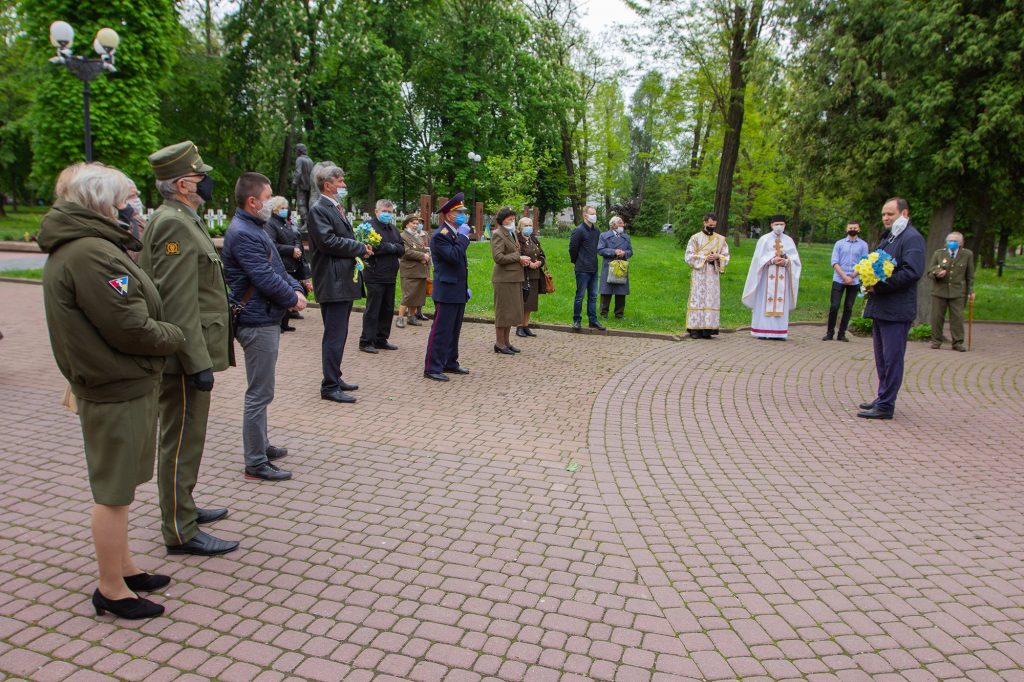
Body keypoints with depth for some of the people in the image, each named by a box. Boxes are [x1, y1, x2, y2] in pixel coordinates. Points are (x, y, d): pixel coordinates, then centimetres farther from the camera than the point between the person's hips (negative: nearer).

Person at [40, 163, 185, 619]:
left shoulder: (69, 248, 13)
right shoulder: (90, 253, -22)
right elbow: (130, 328, -23)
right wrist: (175, 336, -7)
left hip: (107, 384, 11)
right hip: (118, 390, -11)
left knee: (115, 487, 21)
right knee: (114, 491, 2)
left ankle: (122, 565, 36)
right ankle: (112, 590, 16)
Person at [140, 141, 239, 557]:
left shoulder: (182, 220, 14)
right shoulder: (175, 225, -18)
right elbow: (177, 303, -24)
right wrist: (197, 362, -24)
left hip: (185, 354, 10)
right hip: (183, 357, -10)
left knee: (183, 439, 20)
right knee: (182, 442, -1)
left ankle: (181, 508, 35)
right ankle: (181, 532, 10)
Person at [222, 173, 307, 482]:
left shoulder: (255, 228, 15)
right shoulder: (243, 234, -19)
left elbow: (277, 268, 16)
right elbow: (266, 279, -24)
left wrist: (297, 288, -2)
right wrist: (293, 299, -9)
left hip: (266, 319, 11)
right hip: (257, 322, -11)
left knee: (261, 390, 20)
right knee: (260, 394, -4)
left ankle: (260, 444, 34)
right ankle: (256, 463, 4)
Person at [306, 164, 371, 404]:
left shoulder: (337, 208, 19)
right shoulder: (318, 210, -11)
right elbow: (328, 241, -21)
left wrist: (360, 249, 2)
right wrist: (361, 248, -13)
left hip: (345, 280, 10)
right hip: (333, 283, -10)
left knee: (338, 334, 16)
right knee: (335, 336, -7)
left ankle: (334, 378, 26)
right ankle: (330, 387, -1)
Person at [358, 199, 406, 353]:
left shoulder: (393, 229, 18)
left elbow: (402, 248, 11)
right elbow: (371, 247, -21)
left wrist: (393, 247, -10)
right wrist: (391, 247, -10)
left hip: (390, 276, 8)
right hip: (375, 276, -8)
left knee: (387, 309, 12)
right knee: (372, 310, -4)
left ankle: (381, 339, 21)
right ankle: (366, 341, 3)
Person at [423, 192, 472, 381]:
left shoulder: (455, 234, 16)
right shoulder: (440, 235, -14)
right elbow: (453, 257, -28)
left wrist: (465, 287, 20)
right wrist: (463, 236, -18)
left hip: (458, 291, 9)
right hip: (447, 292, -9)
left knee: (454, 330, 15)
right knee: (441, 330, -6)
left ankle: (450, 363, 25)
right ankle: (432, 368, -1)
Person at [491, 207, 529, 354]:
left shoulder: (512, 233, 17)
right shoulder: (497, 234, -11)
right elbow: (498, 257, -19)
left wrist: (522, 259, 6)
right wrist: (518, 257, -15)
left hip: (515, 277, 9)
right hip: (504, 278, -9)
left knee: (512, 310, 12)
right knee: (503, 310, -2)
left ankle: (506, 341, 20)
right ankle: (499, 343, 6)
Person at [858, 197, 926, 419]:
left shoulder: (912, 238, -10)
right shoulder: (887, 238, 20)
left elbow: (912, 272, -21)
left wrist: (880, 286, -19)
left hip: (897, 310, -9)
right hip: (880, 307, 10)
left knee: (892, 359, -5)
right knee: (882, 358, 16)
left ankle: (885, 406, -1)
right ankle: (883, 398, 26)